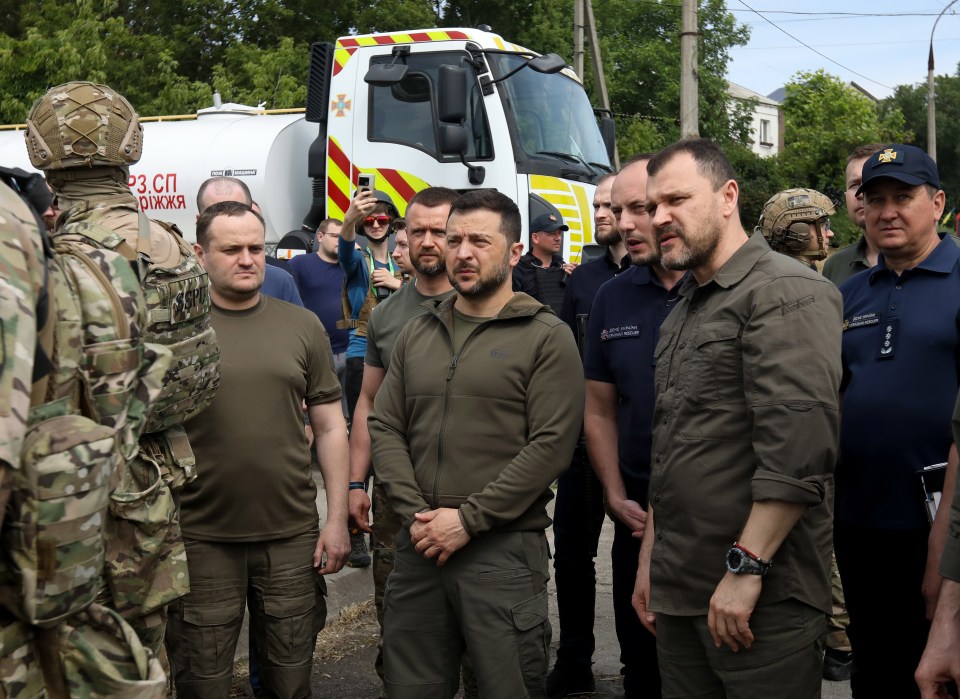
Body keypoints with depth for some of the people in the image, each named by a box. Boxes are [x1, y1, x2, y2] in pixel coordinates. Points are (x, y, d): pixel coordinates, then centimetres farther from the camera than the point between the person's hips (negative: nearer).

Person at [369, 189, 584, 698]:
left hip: (504, 549, -4)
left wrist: (468, 520, -14)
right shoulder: (416, 335, 13)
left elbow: (551, 445, -12)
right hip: (418, 546, 5)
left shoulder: (546, 337, -3)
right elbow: (384, 428, 9)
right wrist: (416, 515, -5)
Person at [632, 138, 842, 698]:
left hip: (761, 598, -8)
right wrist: (650, 558, 19)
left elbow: (798, 450, -22)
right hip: (678, 593, 8)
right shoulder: (682, 314, 18)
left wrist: (745, 569, -21)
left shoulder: (787, 292, -12)